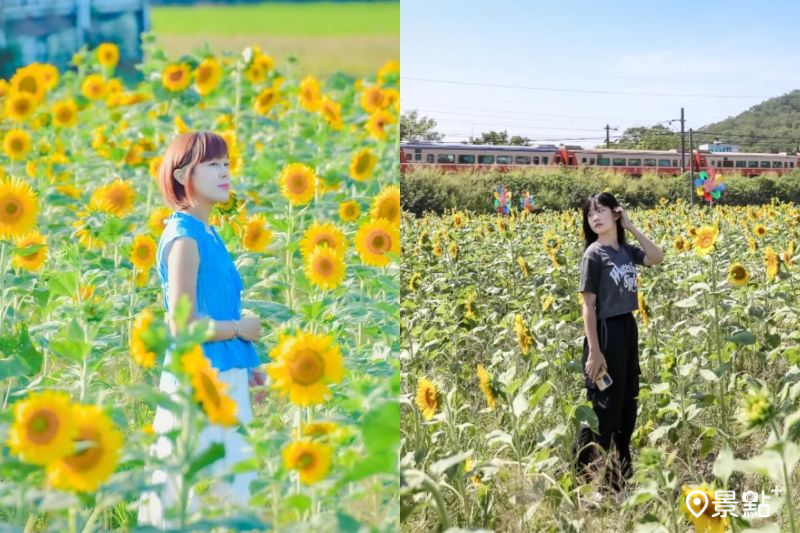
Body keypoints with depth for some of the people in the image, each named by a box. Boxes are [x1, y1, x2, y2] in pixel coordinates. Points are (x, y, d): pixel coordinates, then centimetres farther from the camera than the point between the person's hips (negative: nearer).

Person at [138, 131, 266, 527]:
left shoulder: (207, 234, 12)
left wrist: (244, 366, 14)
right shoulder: (185, 238, -15)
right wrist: (242, 328, -8)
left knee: (230, 491, 15)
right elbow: (182, 324, -20)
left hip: (222, 379, 9)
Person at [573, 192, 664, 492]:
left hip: (628, 330, 8)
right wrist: (593, 351, -19)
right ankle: (586, 476, 8)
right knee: (603, 409, -3)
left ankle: (620, 475, 27)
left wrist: (631, 227, 1)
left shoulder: (626, 251, 7)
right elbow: (588, 306, -14)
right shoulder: (594, 254, -12)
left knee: (627, 404, 15)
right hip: (605, 333, -8)